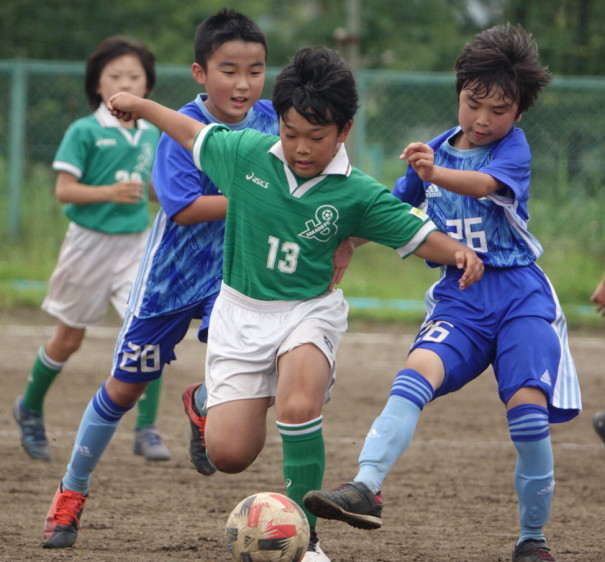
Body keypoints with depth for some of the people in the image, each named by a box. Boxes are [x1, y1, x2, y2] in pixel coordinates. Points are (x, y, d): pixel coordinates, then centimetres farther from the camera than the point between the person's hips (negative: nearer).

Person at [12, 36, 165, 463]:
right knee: (69, 338, 11)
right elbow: (64, 189, -14)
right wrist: (110, 192, -28)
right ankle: (31, 408, 34)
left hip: (136, 243, 3)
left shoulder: (151, 134, 6)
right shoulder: (84, 132, -11)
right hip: (91, 242, -3)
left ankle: (146, 428, -10)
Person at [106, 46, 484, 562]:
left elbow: (418, 235, -10)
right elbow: (195, 134, 11)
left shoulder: (357, 194, -12)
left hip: (309, 311, -2)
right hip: (241, 311, 2)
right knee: (229, 454, -6)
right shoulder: (245, 153, -8)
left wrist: (458, 251, -31)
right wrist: (139, 105, 22)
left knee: (299, 407, -32)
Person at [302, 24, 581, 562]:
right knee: (417, 372, -24)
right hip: (459, 296, 3)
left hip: (520, 295, -3)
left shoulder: (513, 146, -3)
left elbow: (485, 184, -26)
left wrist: (435, 173, -45)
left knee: (528, 409, -15)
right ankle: (366, 488, -39)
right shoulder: (436, 150, 11)